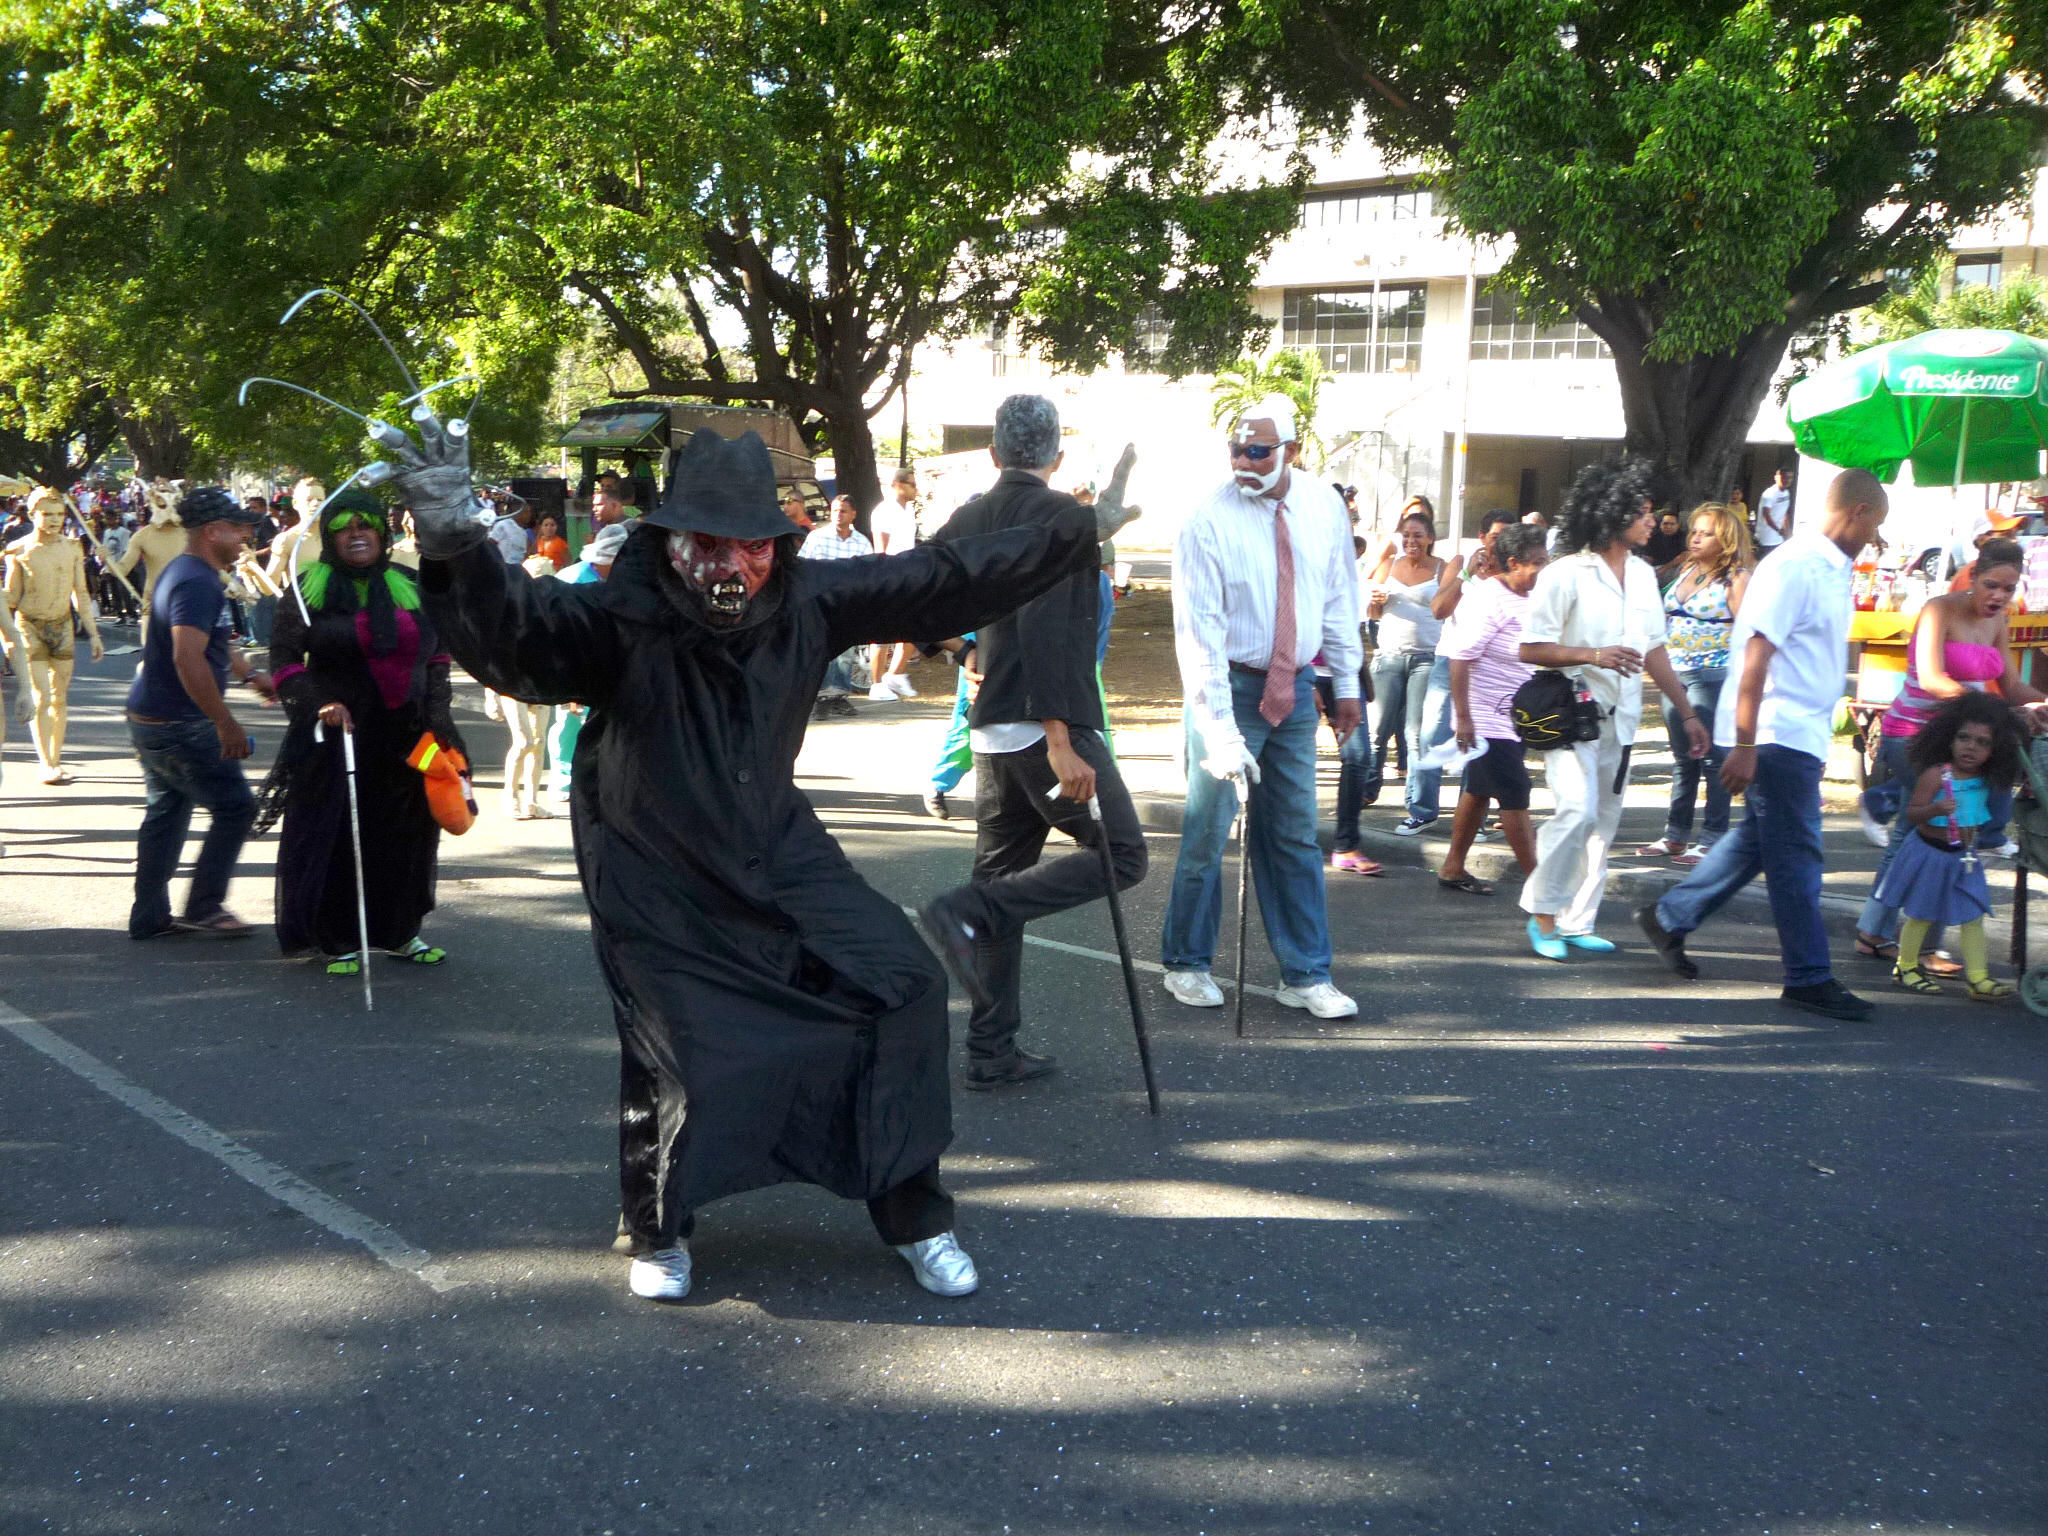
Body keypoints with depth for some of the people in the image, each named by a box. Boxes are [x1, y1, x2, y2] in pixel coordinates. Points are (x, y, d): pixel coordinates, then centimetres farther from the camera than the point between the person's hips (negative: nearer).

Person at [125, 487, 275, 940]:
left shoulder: (184, 572, 14)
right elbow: (188, 658, -30)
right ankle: (203, 908, 5)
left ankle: (150, 916, 21)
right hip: (178, 726, -11)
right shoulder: (197, 583, -21)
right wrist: (226, 723, -27)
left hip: (150, 717, 11)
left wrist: (250, 673, 22)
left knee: (166, 814, 15)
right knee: (235, 807, -2)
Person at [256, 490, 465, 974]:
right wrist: (317, 703, -17)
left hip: (405, 737, 4)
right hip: (336, 735, -3)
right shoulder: (310, 588, 0)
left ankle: (398, 932, 25)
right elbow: (284, 657, -2)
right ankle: (337, 940, 13)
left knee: (404, 835, 9)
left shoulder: (412, 587, 10)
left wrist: (437, 714, 6)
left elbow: (437, 656, 16)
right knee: (335, 835, 0)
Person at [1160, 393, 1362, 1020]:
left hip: (1294, 688, 4)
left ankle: (1305, 976, 19)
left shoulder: (1324, 507, -2)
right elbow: (1199, 634, -19)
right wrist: (1219, 730, -25)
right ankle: (1186, 965, 19)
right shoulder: (1209, 521, -17)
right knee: (1207, 830, 0)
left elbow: (1339, 598, 10)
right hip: (1230, 686, -4)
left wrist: (1347, 683, 10)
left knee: (1296, 834, 10)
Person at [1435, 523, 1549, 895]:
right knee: (1515, 799, -6)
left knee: (1478, 792, 15)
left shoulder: (1525, 599, 10)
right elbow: (1460, 658, -22)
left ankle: (1452, 869, 23)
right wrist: (1463, 717, -25)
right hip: (1488, 720, -9)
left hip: (1511, 720, 9)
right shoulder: (1488, 599, -18)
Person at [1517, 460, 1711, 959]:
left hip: (1620, 718, 7)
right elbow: (1531, 648, -11)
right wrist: (1593, 655, -21)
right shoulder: (1566, 574, -10)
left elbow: (1653, 650, 18)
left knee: (1604, 823, 7)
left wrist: (1686, 713, 18)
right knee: (1577, 808, -20)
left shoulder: (1643, 575, 11)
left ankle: (1577, 922, 15)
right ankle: (1543, 913, -5)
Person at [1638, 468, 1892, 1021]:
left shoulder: (1834, 570, 13)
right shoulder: (1794, 566, -17)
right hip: (1778, 736, -10)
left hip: (1801, 735, 10)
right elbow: (1756, 657, -20)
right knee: (1796, 854, -2)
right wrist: (1745, 746, -22)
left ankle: (1669, 916, 28)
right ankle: (1809, 979, 6)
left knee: (1758, 839, 17)